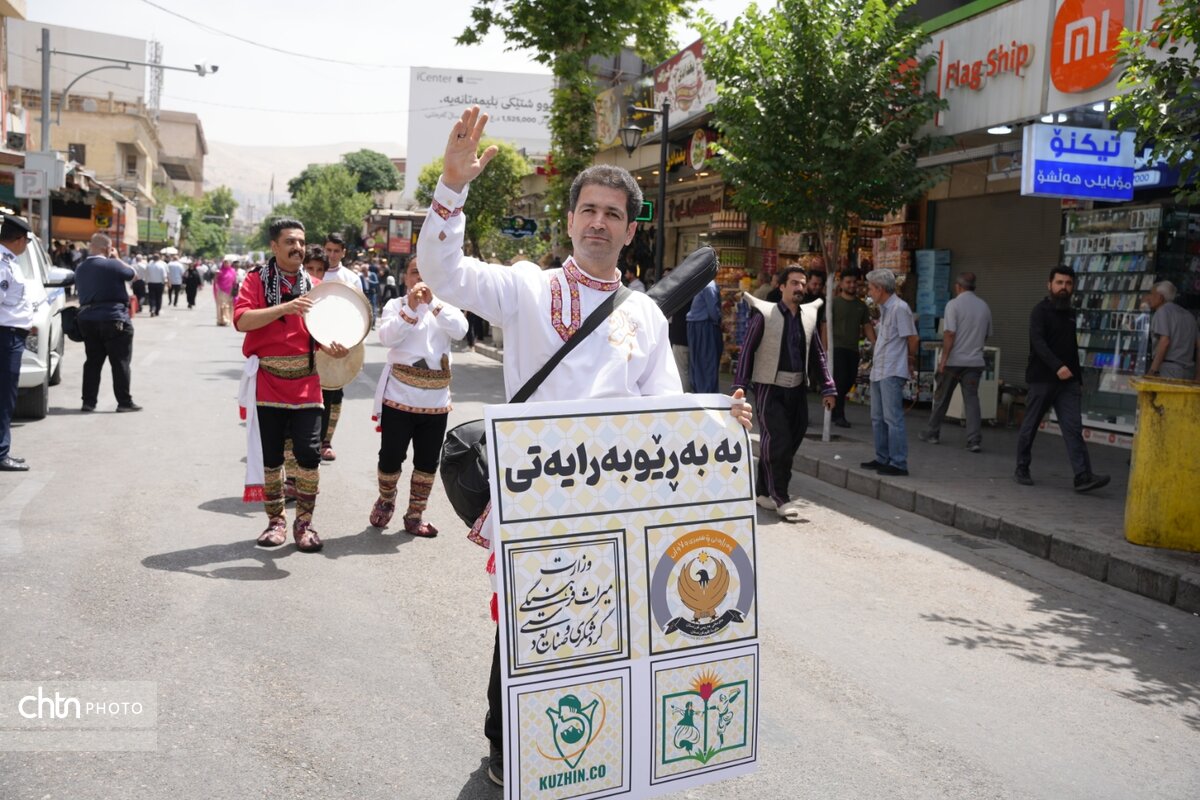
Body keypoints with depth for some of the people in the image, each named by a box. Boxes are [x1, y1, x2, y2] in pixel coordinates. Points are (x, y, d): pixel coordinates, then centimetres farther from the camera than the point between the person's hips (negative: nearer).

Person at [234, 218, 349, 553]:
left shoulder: (312, 286, 7)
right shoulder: (256, 280, -1)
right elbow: (241, 320, -17)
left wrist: (332, 346, -14)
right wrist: (284, 307, -28)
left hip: (305, 384, 2)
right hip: (267, 384, -2)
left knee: (309, 454, -5)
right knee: (270, 456, 7)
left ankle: (304, 522, 11)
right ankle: (276, 521, 23)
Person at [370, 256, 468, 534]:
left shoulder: (445, 306, 10)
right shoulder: (395, 305, 3)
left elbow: (460, 330, -10)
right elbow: (386, 337, -13)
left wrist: (433, 302, -17)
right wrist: (410, 307, -20)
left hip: (435, 398, 3)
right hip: (400, 394, -2)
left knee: (428, 461, 8)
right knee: (391, 456, 2)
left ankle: (414, 516, 22)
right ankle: (385, 501, 31)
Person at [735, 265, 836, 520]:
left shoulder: (808, 315, 8)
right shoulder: (765, 314, -6)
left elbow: (818, 354, 14)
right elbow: (747, 351, -6)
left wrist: (827, 388, 7)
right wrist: (741, 387, -11)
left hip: (797, 389, 5)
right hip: (770, 388, -5)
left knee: (790, 443, 9)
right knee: (778, 442, -10)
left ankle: (763, 491, 24)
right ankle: (781, 499, 1)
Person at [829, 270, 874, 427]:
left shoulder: (861, 306, 13)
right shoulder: (834, 302, -2)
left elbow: (867, 326, 12)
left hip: (853, 349, 5)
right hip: (837, 347, -5)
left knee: (849, 382, 8)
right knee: (841, 380, -11)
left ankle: (834, 409, 27)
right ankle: (839, 415, -2)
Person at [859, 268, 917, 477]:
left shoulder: (899, 308, -14)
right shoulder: (884, 309, 15)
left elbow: (913, 339, -12)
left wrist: (909, 362, 1)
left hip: (892, 373, -10)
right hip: (878, 371, 10)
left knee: (893, 418, -7)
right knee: (878, 418, 15)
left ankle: (898, 463, -3)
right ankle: (882, 459, 24)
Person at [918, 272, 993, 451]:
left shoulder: (954, 304, -9)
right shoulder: (984, 307, 8)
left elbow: (950, 334, -15)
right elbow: (987, 335, 16)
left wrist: (943, 359, -14)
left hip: (954, 361, -4)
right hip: (975, 361, 4)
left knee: (941, 399, 10)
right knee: (972, 400, 2)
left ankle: (932, 433, 22)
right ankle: (975, 440, -5)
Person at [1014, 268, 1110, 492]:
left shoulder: (1071, 313, 15)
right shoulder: (1041, 311, -6)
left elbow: (1073, 348, 20)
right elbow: (1038, 342, -21)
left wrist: (1079, 378, 16)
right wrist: (1057, 366, -33)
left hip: (1068, 382, 5)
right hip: (1042, 379, -5)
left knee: (1073, 428, -5)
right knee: (1030, 426, 4)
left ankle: (1083, 476, -12)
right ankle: (1022, 469, 18)